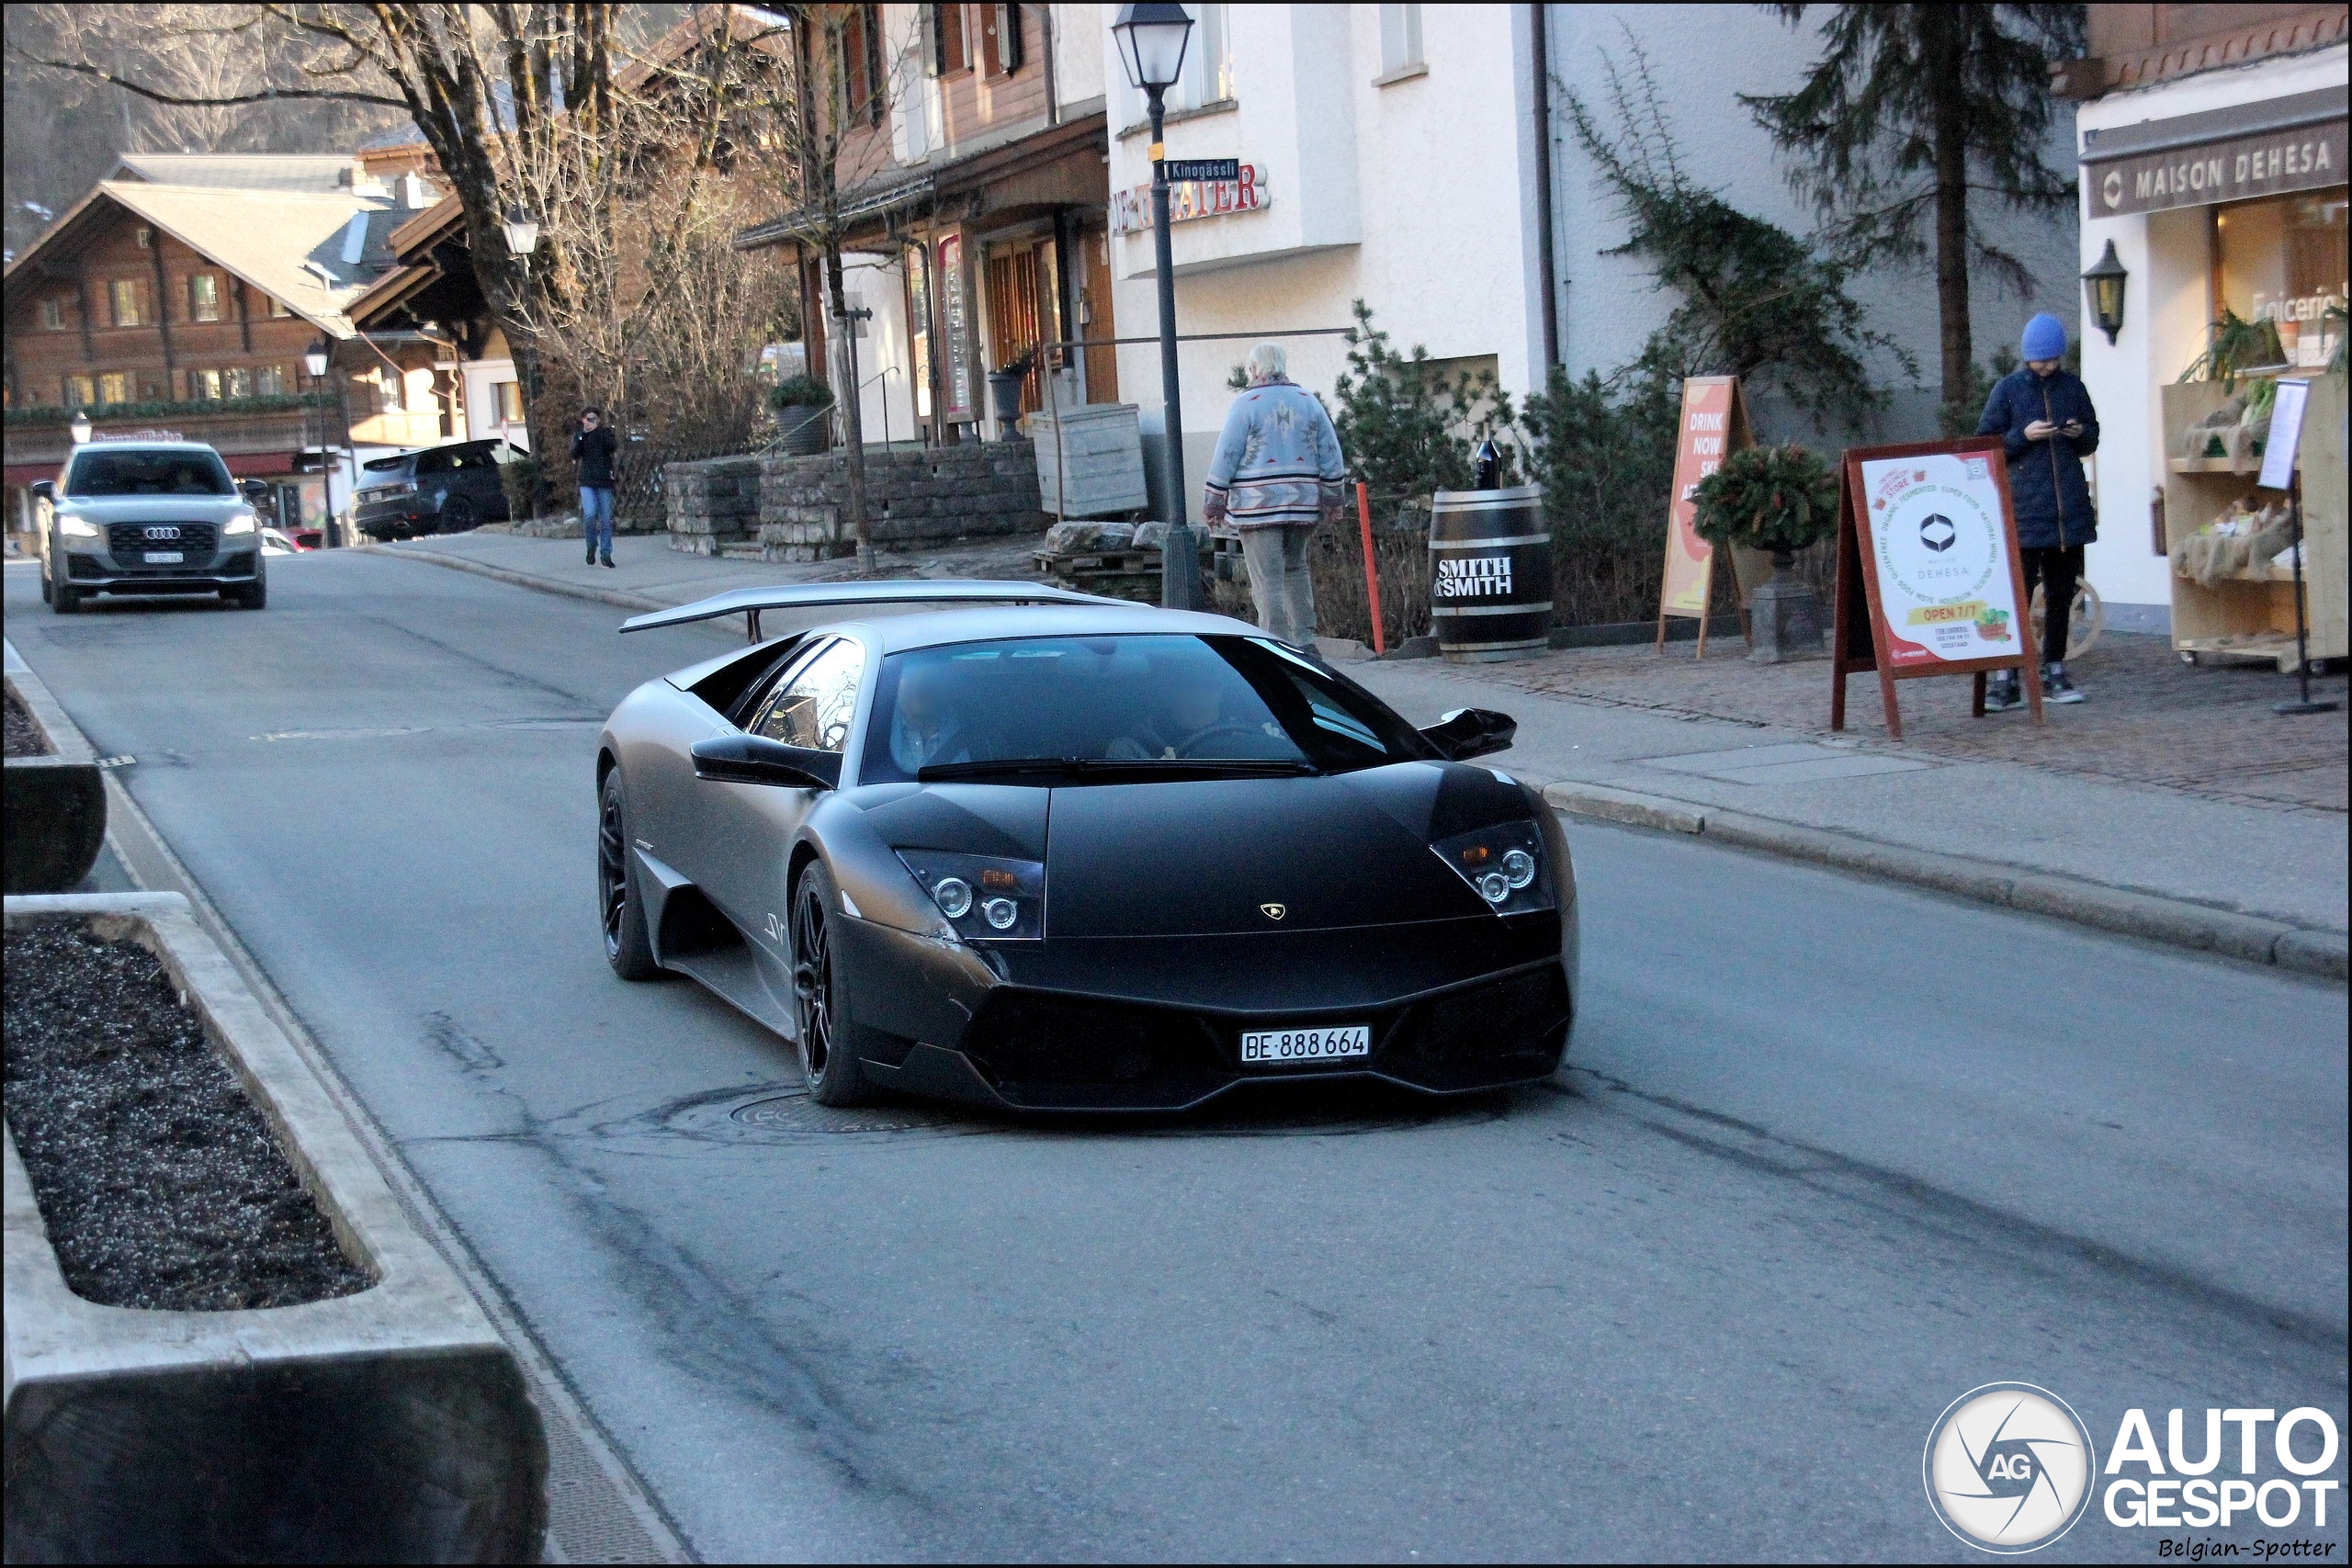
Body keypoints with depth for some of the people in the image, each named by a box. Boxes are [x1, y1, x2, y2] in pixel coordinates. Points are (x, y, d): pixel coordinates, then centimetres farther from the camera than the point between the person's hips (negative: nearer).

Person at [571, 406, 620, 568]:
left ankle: (606, 554, 7)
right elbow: (575, 455, -5)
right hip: (587, 482, -1)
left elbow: (613, 447, -15)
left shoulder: (605, 434, 5)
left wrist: (597, 429, -17)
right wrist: (581, 436, -15)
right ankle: (591, 546, 4)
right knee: (590, 514, -19)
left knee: (606, 519, 1)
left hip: (604, 482, 1)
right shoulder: (579, 436, 8)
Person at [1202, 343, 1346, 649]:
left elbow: (1226, 457, -5)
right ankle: (1304, 640, 15)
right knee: (1295, 569, 18)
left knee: (1268, 579, -5)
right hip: (1302, 503, 5)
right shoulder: (1309, 401, 9)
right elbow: (1331, 453, 11)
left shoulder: (1246, 404, -6)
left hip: (1258, 504, -5)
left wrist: (1214, 504, 1)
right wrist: (1331, 497, 18)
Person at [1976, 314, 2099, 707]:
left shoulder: (2072, 386, 10)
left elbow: (2092, 441, 20)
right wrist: (2023, 436, -13)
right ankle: (2005, 678, -9)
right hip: (2024, 508, -4)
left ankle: (2054, 674, 18)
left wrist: (2081, 434, -3)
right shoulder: (2007, 389, 1)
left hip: (2069, 508, 4)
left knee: (2061, 593, 10)